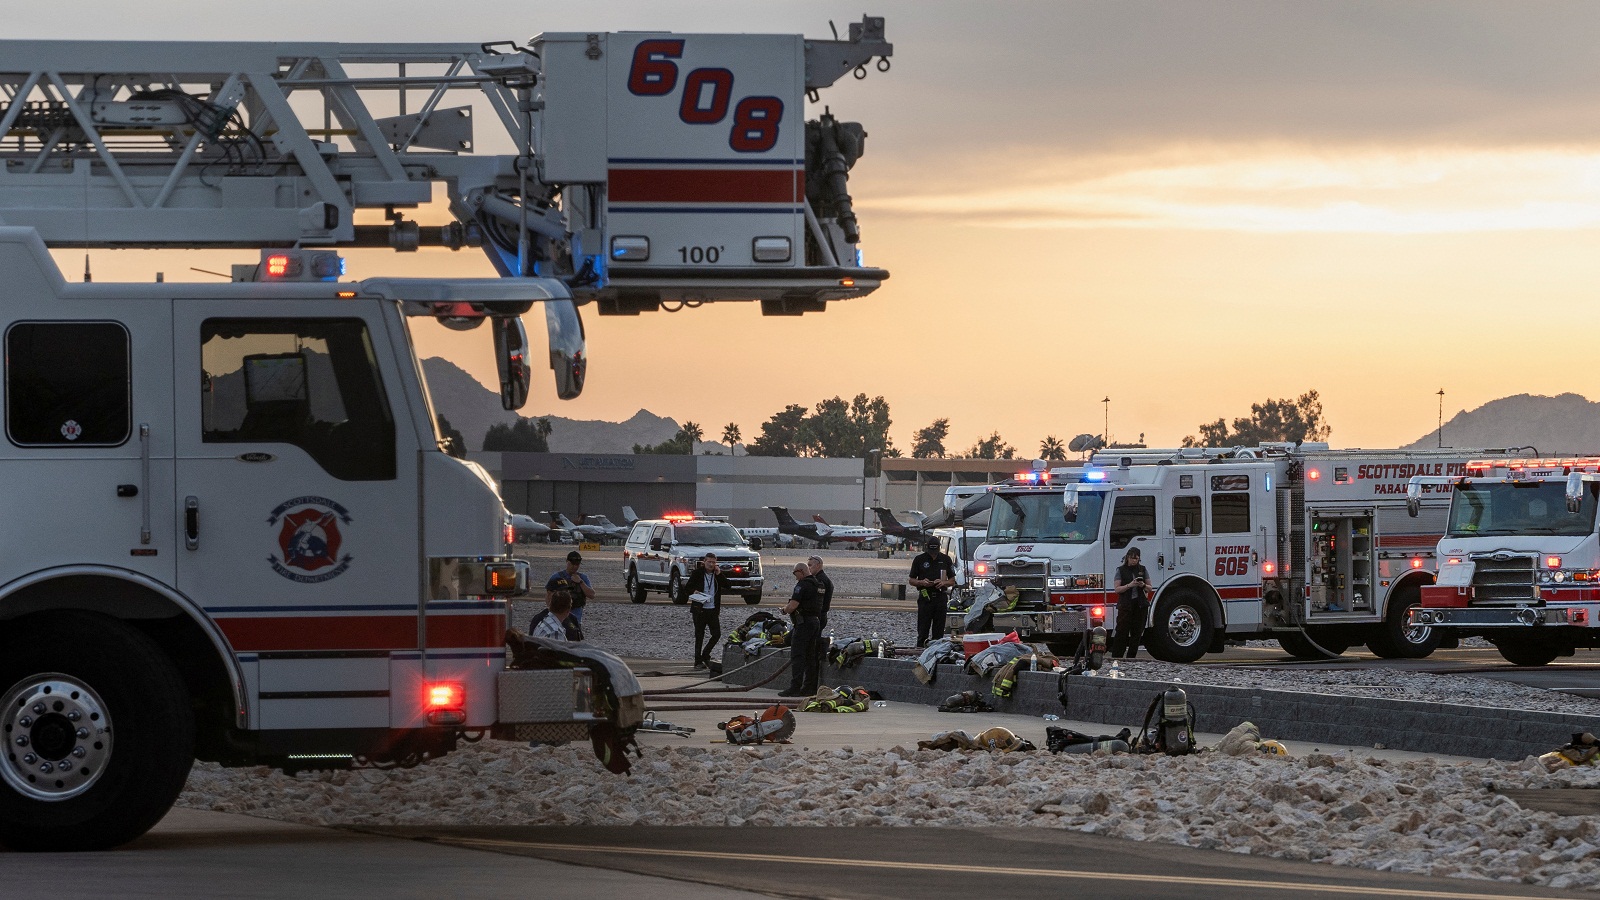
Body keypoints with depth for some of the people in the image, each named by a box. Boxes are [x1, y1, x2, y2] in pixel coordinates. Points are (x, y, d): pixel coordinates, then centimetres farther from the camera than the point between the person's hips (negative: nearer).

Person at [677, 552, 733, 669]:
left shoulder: (718, 574, 7)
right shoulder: (697, 573, -2)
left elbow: (728, 586, -1)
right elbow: (687, 588, 2)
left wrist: (719, 575, -10)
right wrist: (693, 592, -20)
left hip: (713, 610, 3)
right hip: (699, 610, -3)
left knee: (717, 634, 0)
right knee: (699, 636, 1)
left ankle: (705, 655, 21)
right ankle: (698, 661, 8)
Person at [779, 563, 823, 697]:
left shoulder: (802, 585, -13)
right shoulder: (817, 584, 16)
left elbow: (792, 606, -20)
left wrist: (785, 608, 2)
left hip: (804, 622, -9)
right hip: (816, 621, 9)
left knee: (797, 656, -8)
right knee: (810, 656, 11)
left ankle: (795, 687, -13)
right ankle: (809, 687, 12)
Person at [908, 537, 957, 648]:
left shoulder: (945, 559, 10)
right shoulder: (919, 559, 5)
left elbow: (952, 581, 14)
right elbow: (911, 580, 9)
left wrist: (943, 583, -7)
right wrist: (921, 582, -12)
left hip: (941, 596, 2)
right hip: (925, 596, -2)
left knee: (939, 628, 0)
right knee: (923, 628, -6)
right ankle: (920, 647, -4)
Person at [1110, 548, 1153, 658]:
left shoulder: (1143, 569, 10)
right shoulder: (1121, 570, 2)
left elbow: (1150, 588, 12)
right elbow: (1117, 589, -4)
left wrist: (1143, 585, -10)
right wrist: (1130, 585, -18)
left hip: (1140, 605, 3)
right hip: (1125, 605, -3)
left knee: (1137, 632, 1)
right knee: (1122, 632, -9)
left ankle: (1130, 657, 6)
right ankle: (1115, 657, -9)